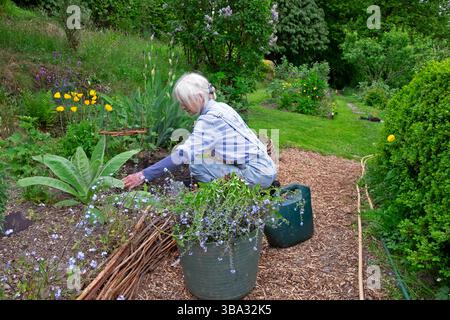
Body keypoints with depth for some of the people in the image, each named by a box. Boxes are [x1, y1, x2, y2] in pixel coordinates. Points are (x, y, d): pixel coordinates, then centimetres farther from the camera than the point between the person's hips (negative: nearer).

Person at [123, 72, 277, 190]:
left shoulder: (210, 119, -18)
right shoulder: (219, 107, 9)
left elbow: (183, 155, -24)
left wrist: (144, 175, -20)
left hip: (258, 173, -9)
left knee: (196, 164, -12)